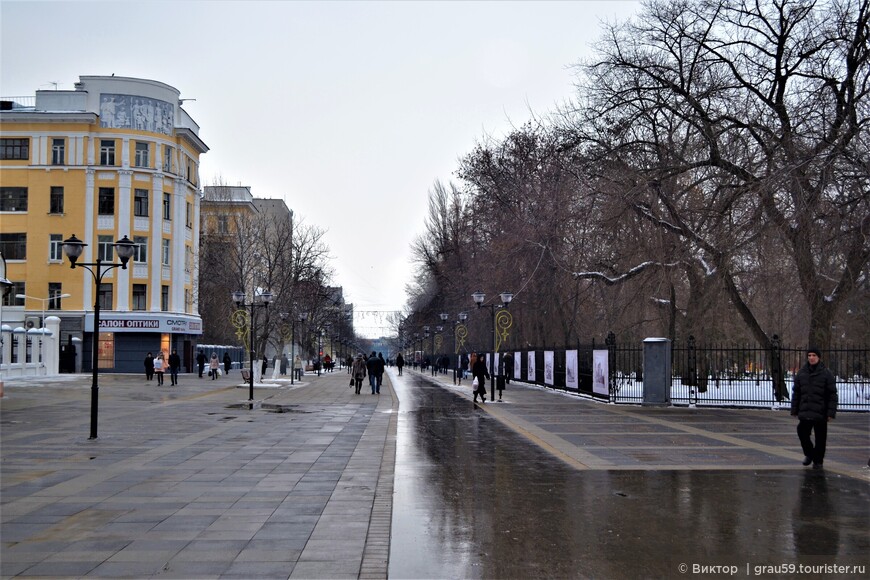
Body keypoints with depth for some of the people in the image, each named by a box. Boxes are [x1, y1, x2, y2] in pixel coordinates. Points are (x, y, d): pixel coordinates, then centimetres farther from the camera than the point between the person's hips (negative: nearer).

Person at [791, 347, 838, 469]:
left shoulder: (826, 374, -4)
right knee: (802, 433, -1)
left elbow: (832, 395, -6)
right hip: (805, 413, 3)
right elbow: (796, 393, 11)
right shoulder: (801, 373, 7)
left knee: (820, 438, 5)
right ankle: (809, 454, 24)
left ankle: (818, 460, 20)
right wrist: (794, 410, 7)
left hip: (820, 413, -3)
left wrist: (831, 412, -11)